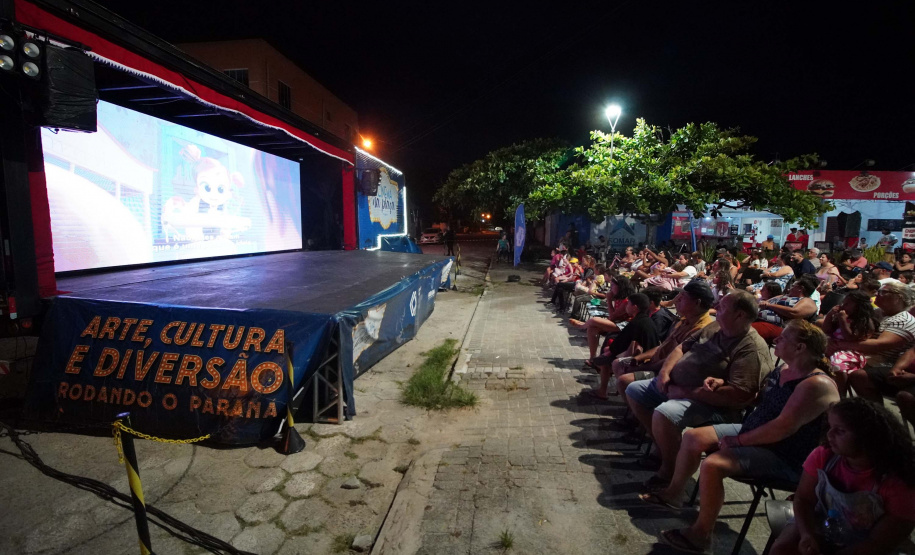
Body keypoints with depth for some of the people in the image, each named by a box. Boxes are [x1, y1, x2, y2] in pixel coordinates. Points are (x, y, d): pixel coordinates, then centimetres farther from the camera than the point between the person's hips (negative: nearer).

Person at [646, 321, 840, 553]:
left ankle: (700, 534, -7)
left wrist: (738, 441, -22)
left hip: (783, 458, -10)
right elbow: (755, 395, 22)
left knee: (712, 465, -28)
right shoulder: (784, 369, 5)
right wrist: (723, 383, 8)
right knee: (693, 437, 5)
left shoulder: (817, 385, -25)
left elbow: (783, 427, -30)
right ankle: (674, 493, 24)